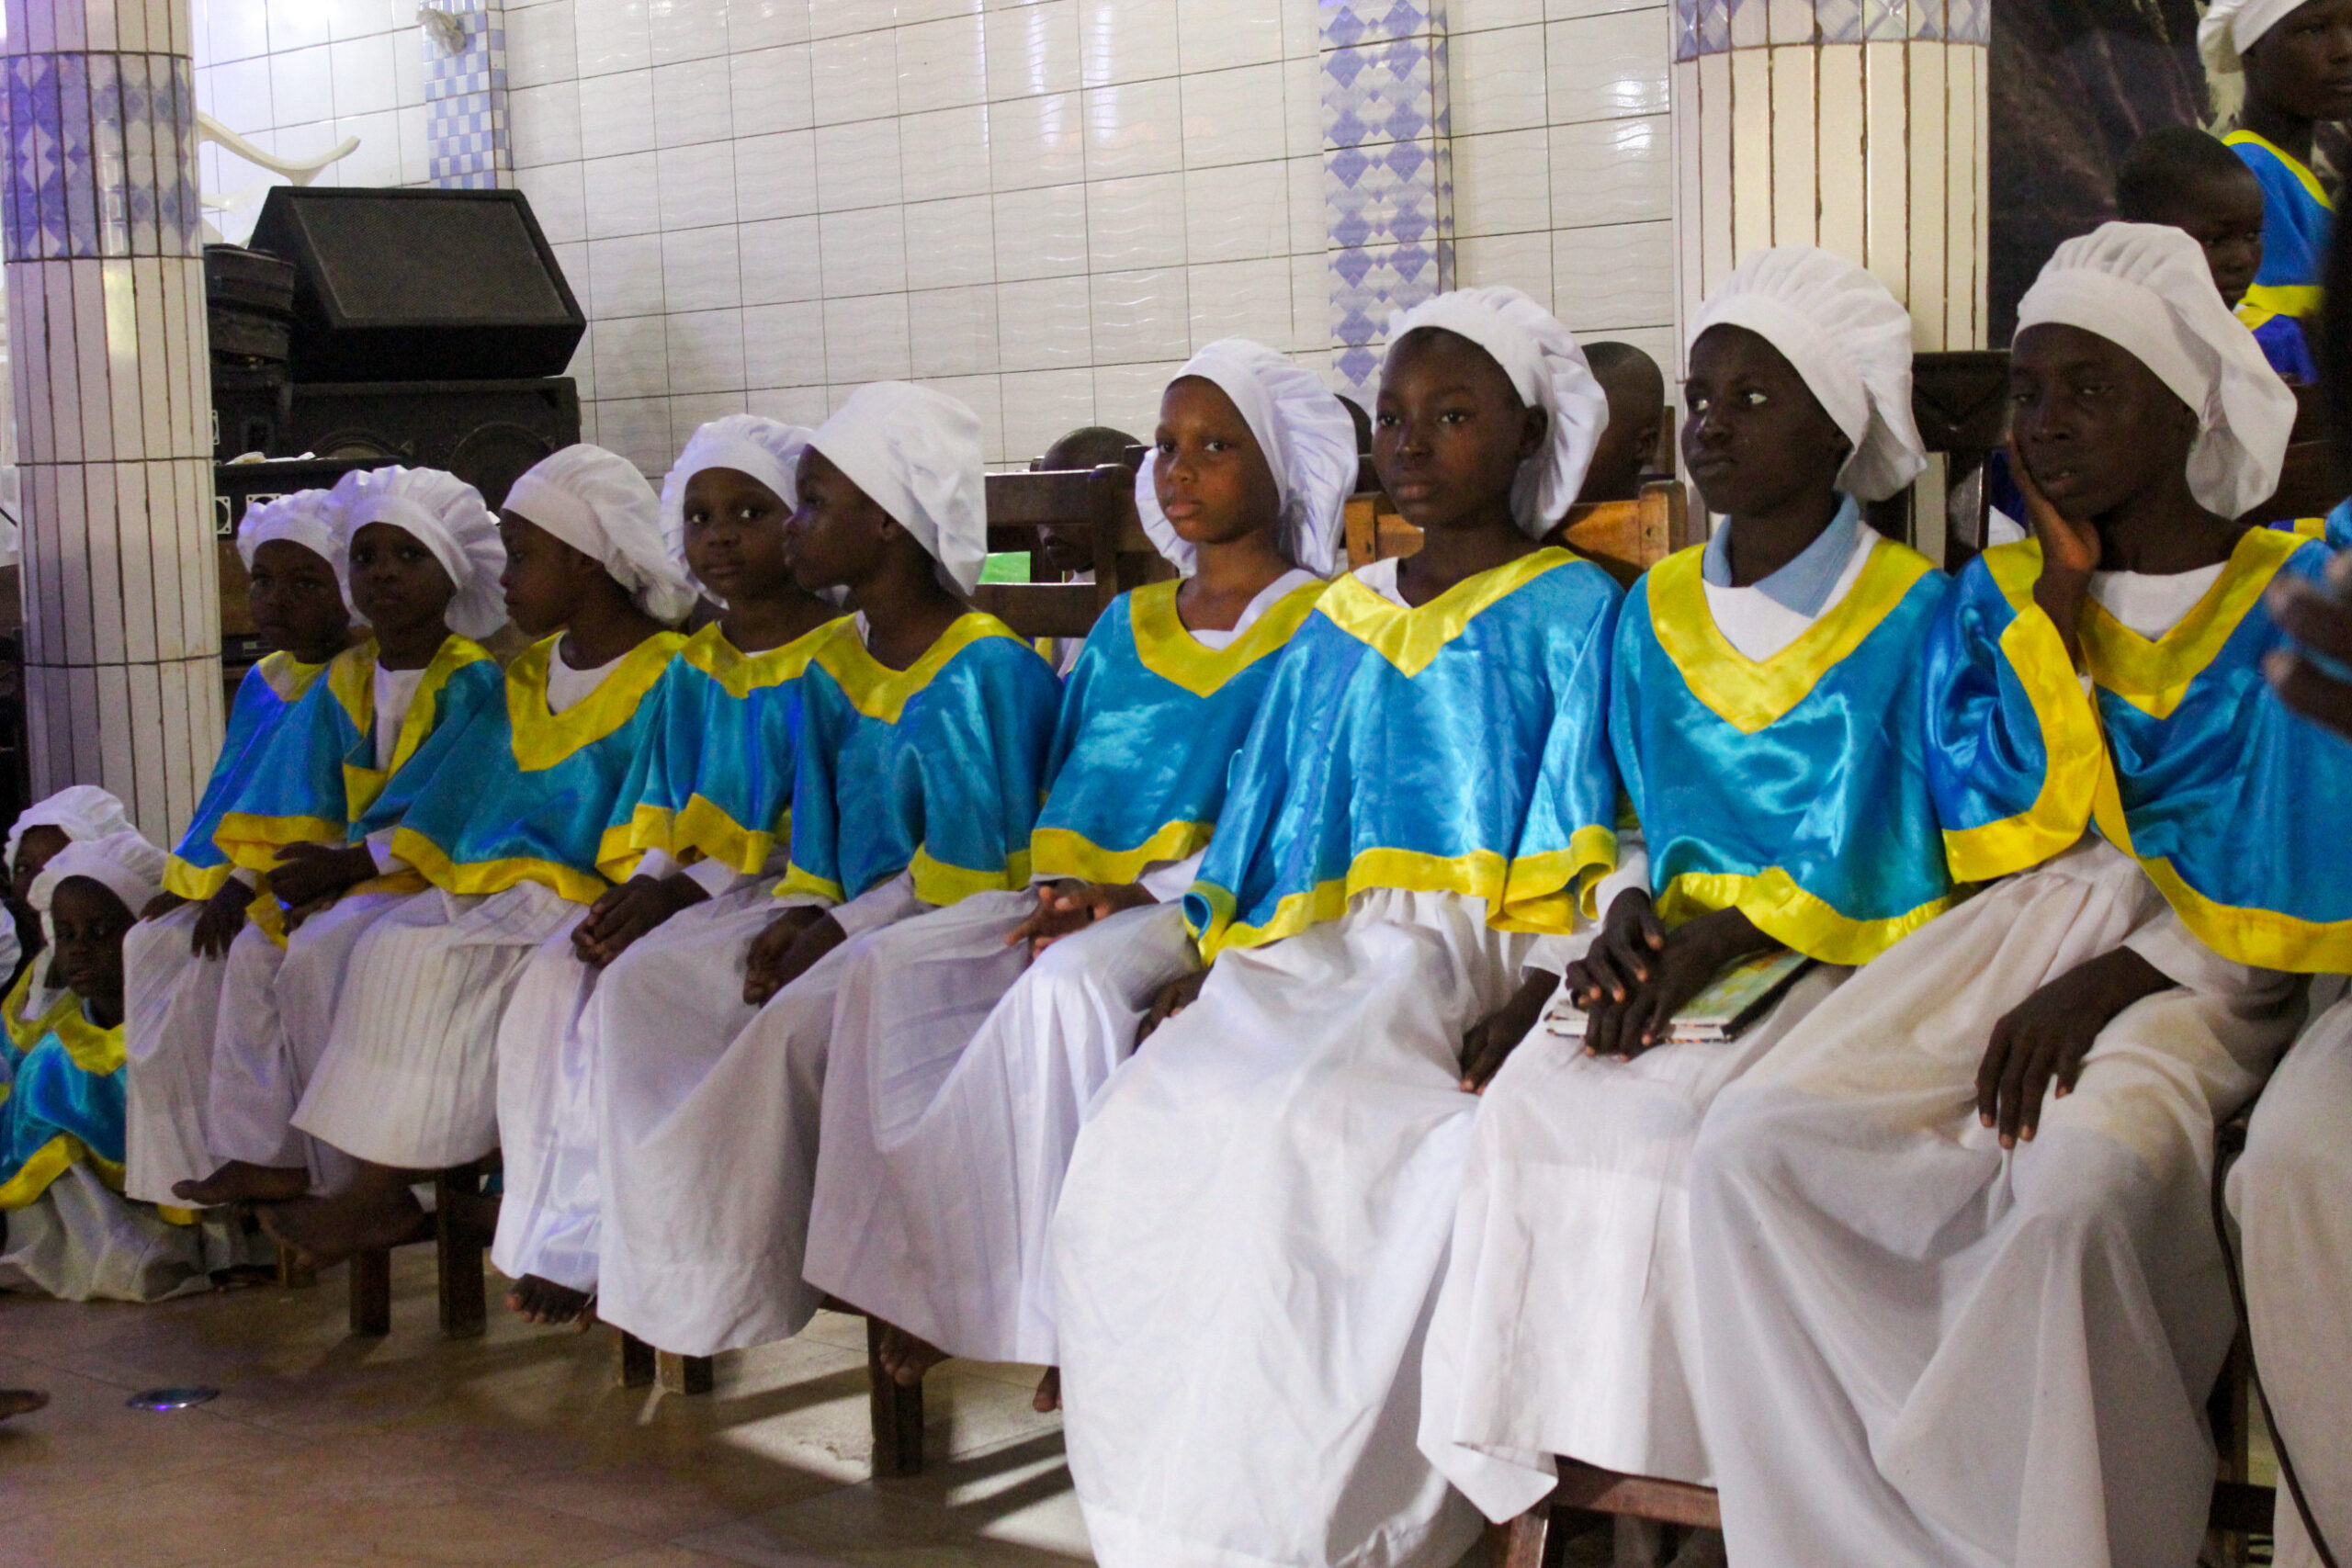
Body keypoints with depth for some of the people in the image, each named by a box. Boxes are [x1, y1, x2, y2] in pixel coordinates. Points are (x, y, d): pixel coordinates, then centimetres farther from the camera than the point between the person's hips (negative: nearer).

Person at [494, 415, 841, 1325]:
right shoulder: (692, 668, 18)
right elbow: (663, 810, 17)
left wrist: (689, 889, -19)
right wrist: (643, 883, -6)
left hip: (783, 892, -7)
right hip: (680, 894, 7)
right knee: (551, 983, -19)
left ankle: (582, 1248, -19)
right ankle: (551, 1241, -18)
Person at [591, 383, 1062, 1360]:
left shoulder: (985, 669, -13)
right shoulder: (832, 667, 14)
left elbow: (973, 865, -17)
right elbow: (821, 832, 16)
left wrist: (840, 930, -15)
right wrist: (799, 917, -4)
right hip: (854, 926, 9)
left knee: (796, 1018, -33)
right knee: (637, 982, -7)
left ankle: (721, 1286, -18)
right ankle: (664, 1246, -16)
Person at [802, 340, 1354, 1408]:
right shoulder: (1124, 627, 23)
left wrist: (1143, 895, -17)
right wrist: (1063, 886, -2)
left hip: (1214, 902, -6)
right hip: (1076, 890, 7)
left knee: (1064, 986, -36)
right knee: (891, 969, -18)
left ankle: (1058, 1303, -27)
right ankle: (922, 1276, -20)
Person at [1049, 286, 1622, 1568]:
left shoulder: (1569, 611, 6)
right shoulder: (1337, 625, 23)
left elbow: (1572, 857, -2)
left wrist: (1513, 1006, -17)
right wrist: (1215, 962, 7)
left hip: (1476, 951, -5)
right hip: (1316, 951, 5)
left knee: (1305, 1125, -34)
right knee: (1143, 1122, -22)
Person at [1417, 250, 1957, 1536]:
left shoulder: (1910, 614, 1)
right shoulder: (1653, 612, 17)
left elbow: (1894, 862, -6)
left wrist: (1717, 943, -16)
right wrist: (1625, 916, -4)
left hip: (1833, 963, -4)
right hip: (1665, 951, 4)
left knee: (1661, 1117, -30)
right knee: (1527, 1101, -24)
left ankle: (1670, 1466, -16)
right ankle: (1539, 1478, -19)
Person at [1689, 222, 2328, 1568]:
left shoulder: (2293, 599, 6)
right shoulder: (1996, 596, 19)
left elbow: (2285, 898, -3)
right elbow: (2014, 822, 5)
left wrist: (2104, 985, -16)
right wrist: (2064, 584, 5)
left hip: (2199, 972, -4)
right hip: (2016, 937, 4)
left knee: (2079, 1182, -39)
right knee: (1753, 1146, -24)